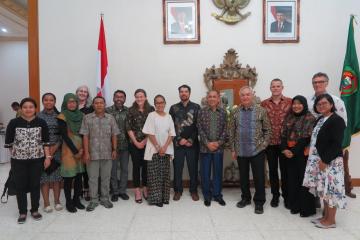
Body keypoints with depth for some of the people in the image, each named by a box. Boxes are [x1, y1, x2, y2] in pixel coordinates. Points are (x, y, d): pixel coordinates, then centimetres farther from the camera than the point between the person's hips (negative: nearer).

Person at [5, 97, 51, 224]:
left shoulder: (41, 123, -1)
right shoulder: (14, 123, -3)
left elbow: (46, 141, 2)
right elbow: (8, 142, 3)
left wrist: (48, 157, -2)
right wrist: (15, 153, 3)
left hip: (37, 159, 1)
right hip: (18, 160, 0)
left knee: (35, 185, 10)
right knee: (20, 186, 8)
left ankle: (35, 210, 26)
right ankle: (22, 212, 23)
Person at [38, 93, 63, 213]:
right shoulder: (38, 116, 1)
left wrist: (55, 147, -9)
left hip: (57, 150, 1)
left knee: (57, 176, 6)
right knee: (44, 176, 2)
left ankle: (57, 201, 19)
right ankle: (46, 203, 14)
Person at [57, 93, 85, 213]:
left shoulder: (81, 115, 8)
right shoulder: (62, 117, -5)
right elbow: (64, 136, -10)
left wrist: (82, 148, -5)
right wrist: (75, 151, -11)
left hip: (81, 149, 5)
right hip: (68, 150, -4)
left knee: (79, 175, 10)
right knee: (68, 177, 2)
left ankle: (76, 199, 23)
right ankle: (69, 202, 15)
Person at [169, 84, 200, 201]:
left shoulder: (196, 107, 4)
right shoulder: (174, 108, 7)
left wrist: (191, 140, -9)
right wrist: (179, 139, -8)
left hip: (192, 143, 0)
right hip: (177, 143, 1)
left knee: (193, 168, 6)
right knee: (177, 168, 6)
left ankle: (194, 190, 20)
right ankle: (178, 190, 20)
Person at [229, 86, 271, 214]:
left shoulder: (261, 110, -3)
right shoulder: (235, 112, 2)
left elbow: (267, 130, 1)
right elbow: (232, 132, 4)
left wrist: (264, 144, -7)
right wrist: (233, 149, 3)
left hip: (257, 150, -2)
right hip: (241, 151, 2)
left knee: (259, 177, 5)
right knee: (243, 176, 14)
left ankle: (259, 202, 21)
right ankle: (245, 198, 32)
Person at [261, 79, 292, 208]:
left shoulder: (290, 102, -1)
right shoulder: (264, 103, 3)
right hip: (270, 142, 1)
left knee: (285, 169, 8)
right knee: (272, 169, 11)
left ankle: (286, 196, 24)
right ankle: (275, 195, 25)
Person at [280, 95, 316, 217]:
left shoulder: (310, 118, -7)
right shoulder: (289, 117, 10)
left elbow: (306, 138, -13)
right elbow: (283, 135, 6)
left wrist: (293, 151, -15)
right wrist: (284, 149, -8)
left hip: (303, 153, -5)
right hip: (289, 153, 5)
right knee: (292, 179, 10)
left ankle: (307, 208, 15)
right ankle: (295, 205, 24)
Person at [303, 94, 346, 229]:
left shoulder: (337, 120, -12)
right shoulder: (320, 120, 14)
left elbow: (336, 144, -18)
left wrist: (325, 160, -19)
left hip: (330, 161, -8)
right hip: (319, 160, 8)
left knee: (331, 189, 0)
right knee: (324, 190, 14)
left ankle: (331, 220, 13)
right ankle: (325, 216, 25)